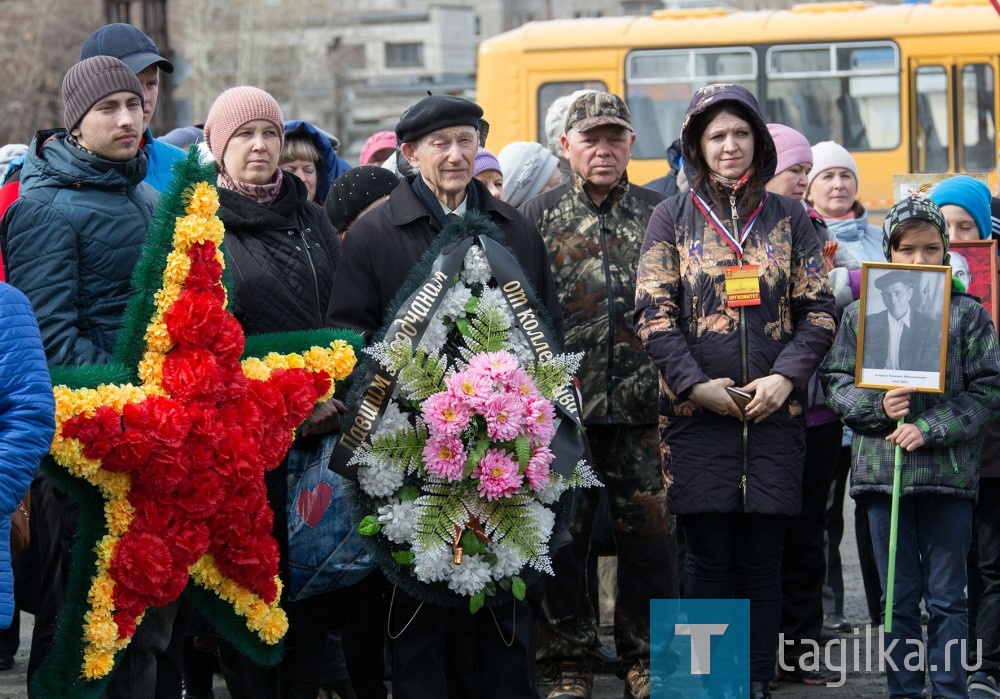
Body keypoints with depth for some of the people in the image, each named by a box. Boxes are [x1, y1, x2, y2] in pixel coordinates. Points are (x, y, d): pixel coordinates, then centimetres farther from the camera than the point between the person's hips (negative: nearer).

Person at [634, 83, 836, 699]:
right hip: (697, 414, -1)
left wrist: (785, 377, -8)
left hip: (776, 412, 1)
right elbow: (654, 314, 0)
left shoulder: (789, 218, 10)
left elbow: (819, 311, 7)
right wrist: (696, 384, -11)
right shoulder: (672, 219, 7)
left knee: (762, 557, 2)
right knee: (709, 557, -1)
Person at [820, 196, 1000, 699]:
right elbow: (836, 383, 6)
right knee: (898, 598, 8)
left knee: (947, 598, 4)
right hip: (882, 468, 1)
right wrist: (878, 407, -12)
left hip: (948, 471, -1)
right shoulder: (861, 314, 6)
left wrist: (930, 428, -12)